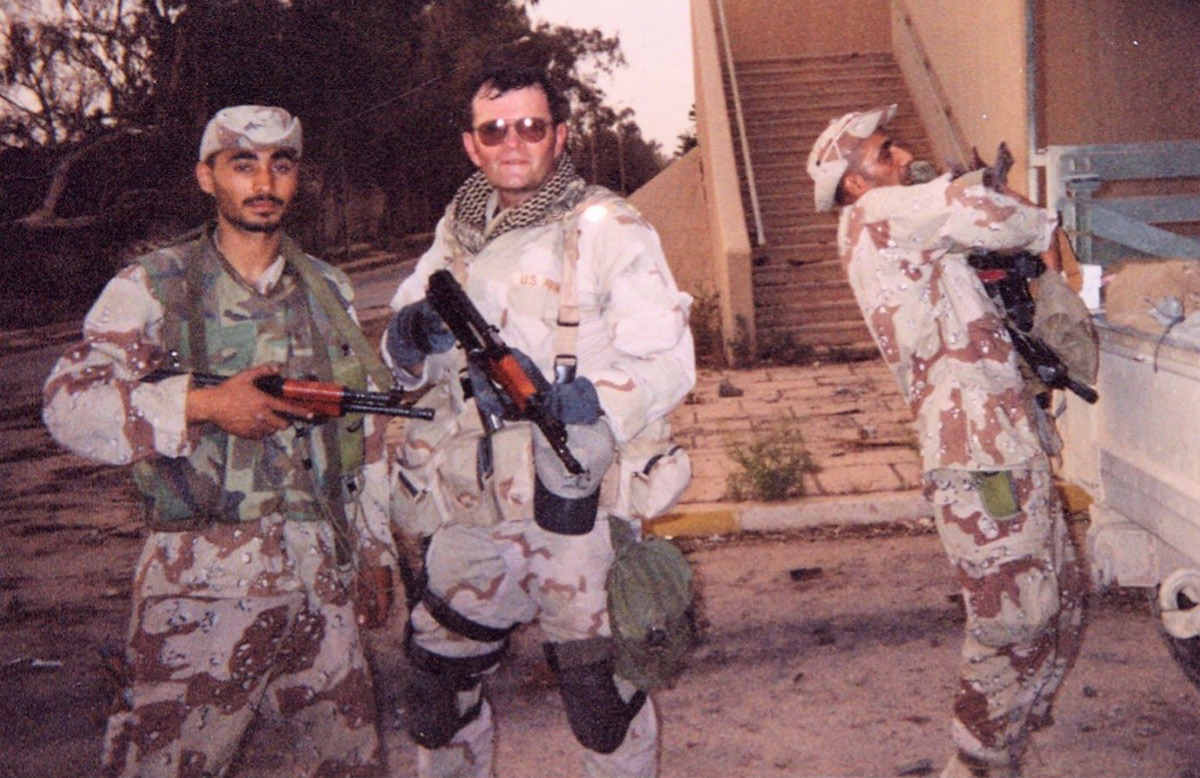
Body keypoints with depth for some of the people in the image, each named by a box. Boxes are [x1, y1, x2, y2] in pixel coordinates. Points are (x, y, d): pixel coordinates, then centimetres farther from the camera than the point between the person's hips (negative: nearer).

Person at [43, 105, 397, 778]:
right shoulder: (153, 288, 0)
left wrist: (375, 548, 16)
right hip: (200, 591, -4)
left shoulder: (330, 290, 13)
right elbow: (70, 405, -12)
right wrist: (204, 404, -22)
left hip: (323, 579, 4)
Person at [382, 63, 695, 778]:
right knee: (440, 676, 17)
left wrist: (581, 402, -29)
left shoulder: (608, 228, -5)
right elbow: (405, 362, 17)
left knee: (599, 685, 5)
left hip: (575, 507, -5)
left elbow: (666, 361, -12)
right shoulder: (457, 233, 12)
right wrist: (414, 336, -7)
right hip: (469, 509, 6)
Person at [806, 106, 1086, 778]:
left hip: (1014, 447, 10)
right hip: (979, 454, -10)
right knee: (1012, 622, -5)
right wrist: (1042, 230, -2)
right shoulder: (871, 215, -6)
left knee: (1062, 601, 16)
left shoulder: (913, 241, 23)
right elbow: (968, 207, -19)